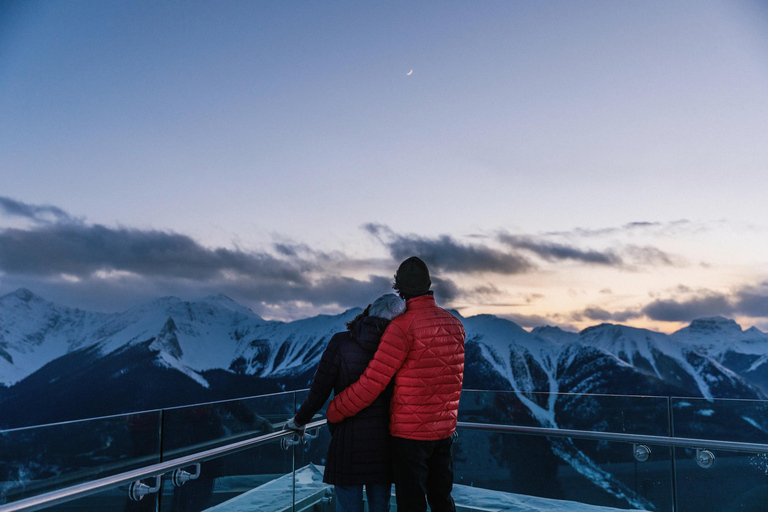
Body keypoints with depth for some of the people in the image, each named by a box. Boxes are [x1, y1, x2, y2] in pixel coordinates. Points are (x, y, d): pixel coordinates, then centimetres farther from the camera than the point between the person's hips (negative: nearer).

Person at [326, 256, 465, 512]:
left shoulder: (402, 326, -18)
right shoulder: (455, 324, 5)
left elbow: (373, 382, -19)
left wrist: (334, 411, -6)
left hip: (410, 432, -7)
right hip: (445, 430, 7)